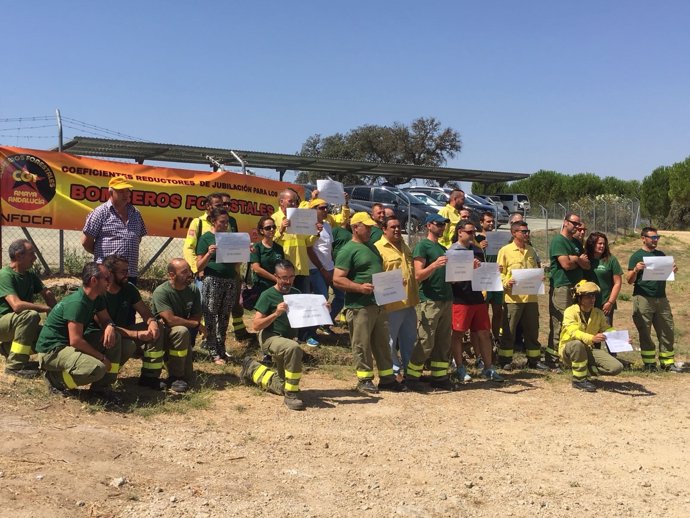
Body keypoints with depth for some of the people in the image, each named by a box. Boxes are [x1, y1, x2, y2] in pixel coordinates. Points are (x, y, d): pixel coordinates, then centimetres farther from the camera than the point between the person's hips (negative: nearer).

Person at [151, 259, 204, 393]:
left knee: (187, 376, -9)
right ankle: (174, 377, -23)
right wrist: (196, 325, -20)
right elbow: (170, 319, -30)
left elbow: (197, 316, 1)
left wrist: (181, 322, -19)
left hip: (179, 334, 6)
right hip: (159, 336, -6)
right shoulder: (161, 292, -23)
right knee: (182, 332, -37)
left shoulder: (193, 290, -3)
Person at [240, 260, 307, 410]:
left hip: (287, 340, 7)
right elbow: (256, 325, -16)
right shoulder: (268, 295, -12)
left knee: (281, 387, 12)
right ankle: (291, 395, -28)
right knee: (294, 348, -39)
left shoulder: (296, 294, 5)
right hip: (270, 338, -6)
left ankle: (253, 368, 35)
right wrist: (276, 314, -30)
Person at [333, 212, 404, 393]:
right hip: (359, 306, -8)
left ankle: (387, 378, 21)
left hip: (379, 304, 8)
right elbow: (337, 280, -15)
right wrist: (360, 287, -24)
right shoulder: (348, 250, -9)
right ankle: (364, 380, 12)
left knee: (382, 343, 12)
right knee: (362, 345, 0)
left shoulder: (372, 248, 18)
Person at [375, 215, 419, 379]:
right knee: (391, 341, 3)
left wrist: (415, 296, 22)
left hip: (409, 303, 8)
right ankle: (395, 372, 16)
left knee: (409, 339, 17)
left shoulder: (404, 246, 15)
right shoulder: (378, 248, -12)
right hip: (392, 304, -8)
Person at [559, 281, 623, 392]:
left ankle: (583, 370, 2)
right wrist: (592, 338, -47)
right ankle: (579, 379, -22)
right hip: (568, 350, -5)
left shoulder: (598, 313, 3)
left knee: (617, 367, -15)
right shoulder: (570, 311, -14)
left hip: (589, 350, 5)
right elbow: (573, 332, -29)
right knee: (578, 344, -41)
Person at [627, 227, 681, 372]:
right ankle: (649, 363, 8)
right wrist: (635, 270, -24)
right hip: (643, 299, -5)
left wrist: (673, 270, -3)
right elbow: (630, 280, -4)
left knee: (667, 332, 3)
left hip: (661, 298, 5)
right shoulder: (637, 256, 0)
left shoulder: (661, 255, 15)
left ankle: (668, 363, 8)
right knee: (645, 333, 1)